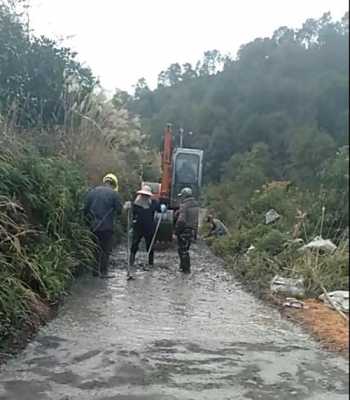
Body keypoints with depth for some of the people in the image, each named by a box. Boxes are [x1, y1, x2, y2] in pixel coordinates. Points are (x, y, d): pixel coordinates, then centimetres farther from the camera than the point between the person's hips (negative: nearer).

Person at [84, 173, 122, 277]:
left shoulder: (92, 191, 6)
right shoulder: (113, 193, -6)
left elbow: (85, 209, 6)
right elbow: (119, 210, -6)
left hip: (93, 226, 4)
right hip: (107, 226, -4)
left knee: (95, 248, 15)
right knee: (106, 250, 5)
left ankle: (95, 271, 18)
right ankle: (103, 272, 6)